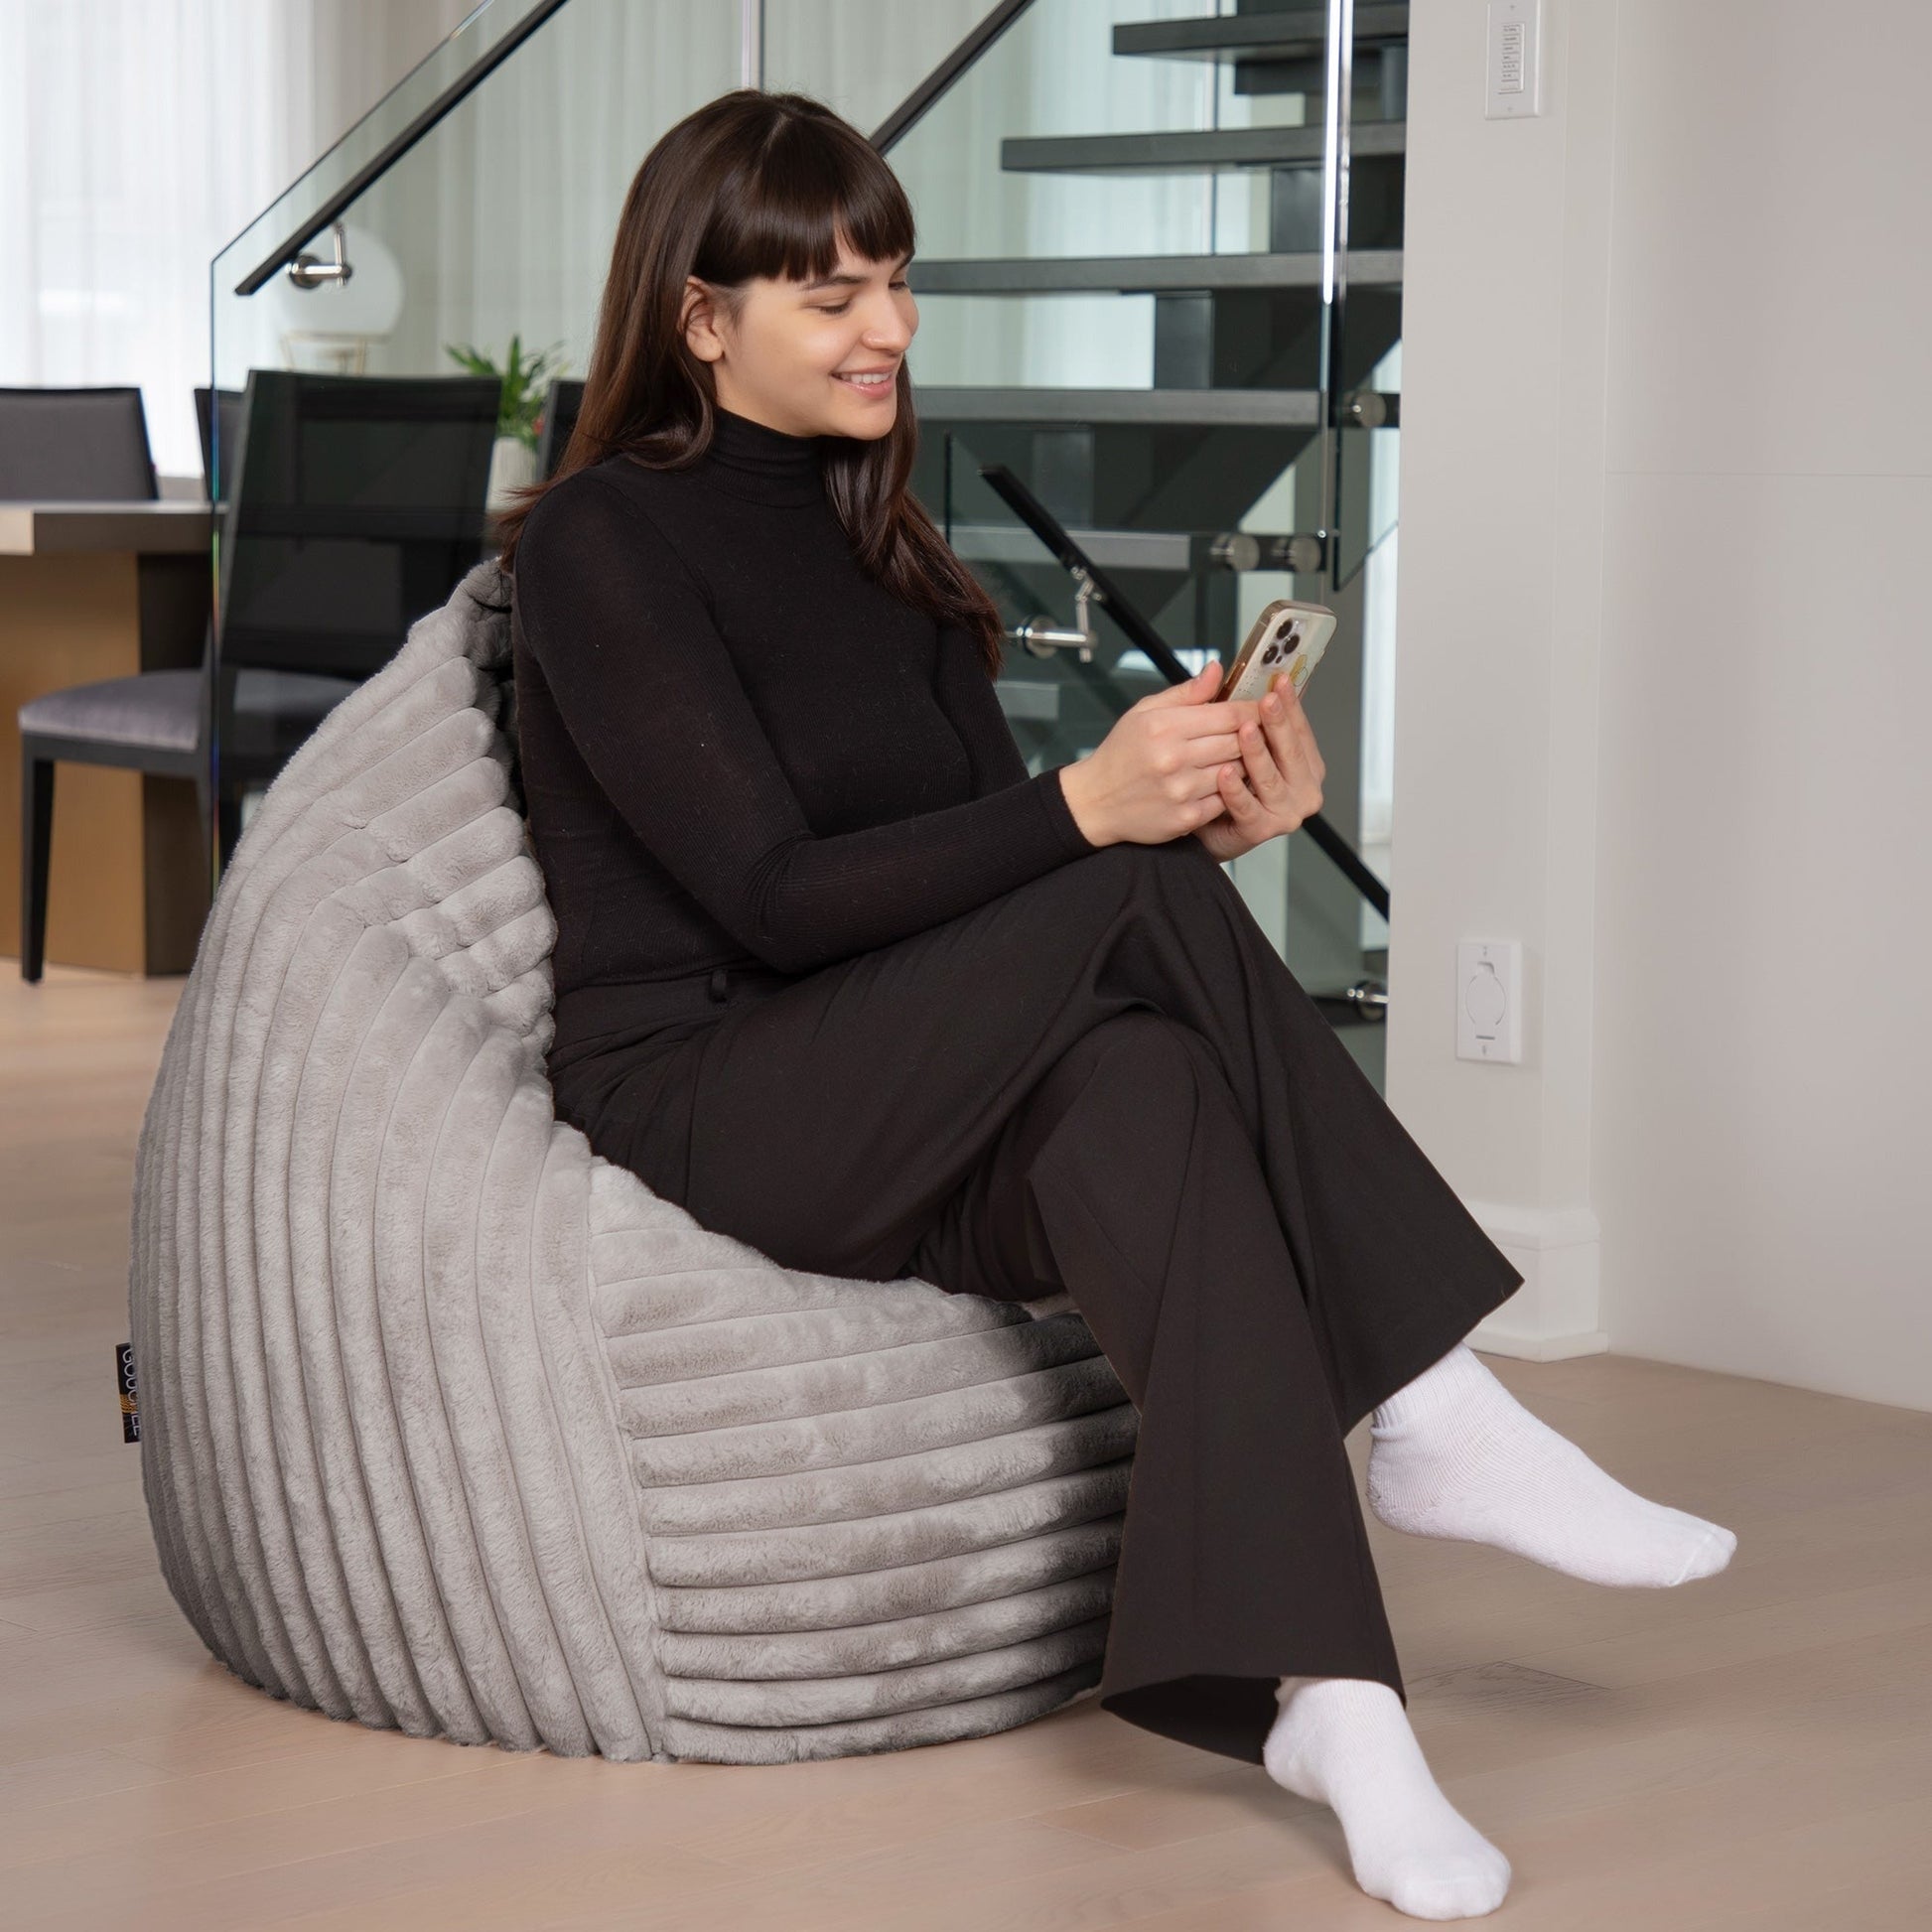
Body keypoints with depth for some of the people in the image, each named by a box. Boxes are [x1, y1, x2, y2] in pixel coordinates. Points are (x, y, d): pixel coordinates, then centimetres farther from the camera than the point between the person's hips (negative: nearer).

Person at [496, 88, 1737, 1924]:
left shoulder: (882, 547, 17)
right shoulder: (598, 543, -6)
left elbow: (994, 872, 11)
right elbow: (770, 892, -16)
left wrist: (1195, 817, -11)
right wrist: (1089, 808, -26)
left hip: (930, 1112, 6)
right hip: (706, 1098, -6)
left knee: (1135, 1088, -31)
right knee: (1147, 910, -29)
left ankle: (1313, 1689, -41)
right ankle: (1427, 1413, -26)